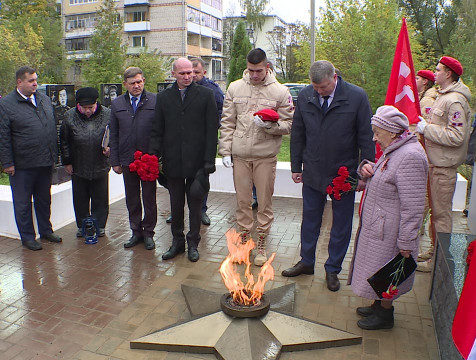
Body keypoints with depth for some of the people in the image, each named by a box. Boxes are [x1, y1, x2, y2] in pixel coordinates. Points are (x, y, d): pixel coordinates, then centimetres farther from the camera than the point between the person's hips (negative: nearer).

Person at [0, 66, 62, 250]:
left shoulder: (44, 99, 9)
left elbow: (53, 127, 15)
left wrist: (54, 153, 12)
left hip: (46, 161, 5)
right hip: (22, 164, -5)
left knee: (44, 199, 17)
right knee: (23, 202, 9)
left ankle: (46, 230, 32)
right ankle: (27, 237, 22)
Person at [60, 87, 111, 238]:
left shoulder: (107, 115, -7)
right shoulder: (69, 116, -3)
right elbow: (64, 141, 5)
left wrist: (110, 148, -14)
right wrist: (66, 162, 4)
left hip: (100, 166, -1)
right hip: (78, 167, 1)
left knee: (100, 199, 10)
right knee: (80, 199, 12)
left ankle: (99, 226, 24)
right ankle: (82, 226, 28)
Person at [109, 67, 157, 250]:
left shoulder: (155, 101, -3)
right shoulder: (117, 104, 8)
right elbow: (113, 135, 9)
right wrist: (115, 161, 5)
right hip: (127, 160, 3)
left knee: (149, 198, 8)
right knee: (132, 199, 12)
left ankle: (148, 233, 23)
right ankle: (136, 232, 27)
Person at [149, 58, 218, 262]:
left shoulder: (205, 95, 1)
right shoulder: (164, 97, 9)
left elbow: (212, 130, -3)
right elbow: (157, 131, 9)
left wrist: (209, 159, -9)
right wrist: (153, 155, -1)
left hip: (196, 161, -2)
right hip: (172, 161, 2)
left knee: (195, 204, 9)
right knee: (176, 204, 12)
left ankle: (193, 243, 23)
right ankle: (177, 241, 27)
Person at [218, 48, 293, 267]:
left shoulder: (280, 91, -1)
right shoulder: (235, 88, 5)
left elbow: (289, 124, 0)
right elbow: (227, 123, 7)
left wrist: (270, 125, -19)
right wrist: (225, 151, 2)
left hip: (266, 155, -1)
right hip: (239, 154, 2)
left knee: (265, 201, 6)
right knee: (242, 199, 10)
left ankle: (261, 243, 21)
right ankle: (244, 237, 27)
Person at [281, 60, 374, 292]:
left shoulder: (357, 97, -11)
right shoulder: (305, 96, -2)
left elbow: (366, 138, -6)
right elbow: (297, 134, 6)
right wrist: (296, 166, 6)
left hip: (345, 174, -2)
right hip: (313, 173, 2)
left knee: (341, 225, 10)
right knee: (309, 220, 15)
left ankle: (333, 269, 29)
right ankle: (306, 262, 35)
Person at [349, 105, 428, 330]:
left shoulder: (410, 157, -25)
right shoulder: (394, 151, 7)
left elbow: (412, 207, -26)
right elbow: (379, 179, 21)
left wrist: (406, 243, -23)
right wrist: (366, 168, -2)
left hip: (389, 232, -9)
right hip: (377, 226, 10)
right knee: (379, 271, 23)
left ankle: (385, 315, 28)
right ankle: (379, 305, 41)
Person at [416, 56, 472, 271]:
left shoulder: (455, 101, -18)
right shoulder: (443, 96, 14)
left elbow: (456, 136, -24)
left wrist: (427, 129, -19)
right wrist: (426, 125, 7)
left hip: (444, 165, -10)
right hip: (436, 161, 10)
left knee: (441, 213, -1)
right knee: (437, 210, 18)